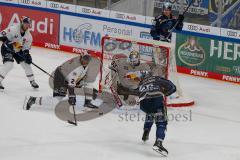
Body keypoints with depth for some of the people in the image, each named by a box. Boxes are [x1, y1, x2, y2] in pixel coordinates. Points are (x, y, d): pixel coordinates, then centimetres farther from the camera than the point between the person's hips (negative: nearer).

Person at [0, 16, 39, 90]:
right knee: (8, 64, -25)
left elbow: (26, 47, -2)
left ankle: (32, 81, 20)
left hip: (18, 50, 6)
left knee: (26, 63, 4)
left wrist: (27, 54, -18)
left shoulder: (28, 36, -7)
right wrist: (7, 41, -38)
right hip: (7, 49, -6)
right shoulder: (13, 29, -26)